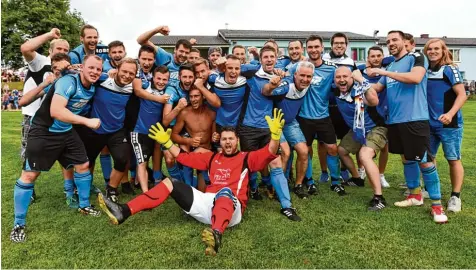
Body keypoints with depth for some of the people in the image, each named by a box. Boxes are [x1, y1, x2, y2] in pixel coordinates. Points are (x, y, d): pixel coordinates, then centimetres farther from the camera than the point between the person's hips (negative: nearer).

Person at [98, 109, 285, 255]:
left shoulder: (246, 158, 10)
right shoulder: (212, 157, 22)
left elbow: (269, 154, -7)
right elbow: (184, 157, 24)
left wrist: (275, 134, -23)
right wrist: (166, 142, 18)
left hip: (232, 208, -5)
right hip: (207, 202, 6)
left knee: (225, 191, -41)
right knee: (169, 184, -1)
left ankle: (216, 235, -71)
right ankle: (123, 212, -14)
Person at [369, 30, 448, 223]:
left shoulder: (416, 57, -3)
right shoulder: (390, 67, 18)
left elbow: (416, 78, -22)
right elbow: (377, 88, 22)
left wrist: (383, 72, -19)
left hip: (415, 119, -7)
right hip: (394, 121, 8)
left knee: (425, 161, -6)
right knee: (406, 158, 15)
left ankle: (436, 204, 5)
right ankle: (415, 195, 29)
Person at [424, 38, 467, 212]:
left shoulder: (449, 69, -7)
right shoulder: (425, 70, 7)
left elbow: (462, 95, -13)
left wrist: (450, 114, -28)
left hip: (449, 124, -5)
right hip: (429, 123, 6)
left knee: (453, 159, 2)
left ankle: (455, 196, 12)